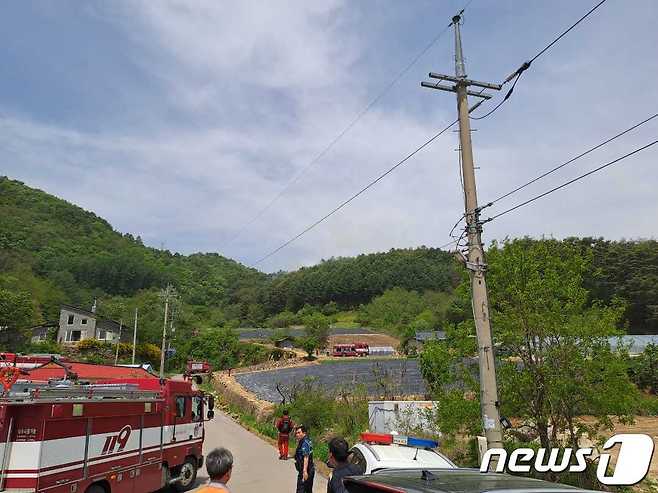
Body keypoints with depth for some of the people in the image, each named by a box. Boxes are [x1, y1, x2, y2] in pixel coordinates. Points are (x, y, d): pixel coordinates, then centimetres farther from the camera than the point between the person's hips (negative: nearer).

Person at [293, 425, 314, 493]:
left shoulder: (305, 442, -19)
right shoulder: (308, 440, 11)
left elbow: (306, 457, -27)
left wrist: (304, 471, -31)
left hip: (305, 471, -10)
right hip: (311, 470, 10)